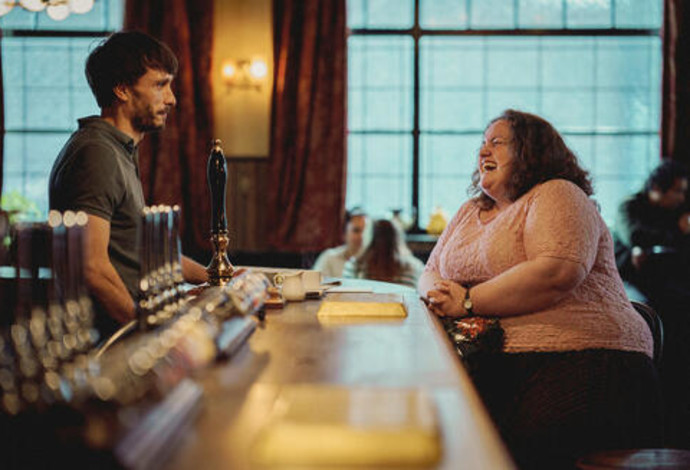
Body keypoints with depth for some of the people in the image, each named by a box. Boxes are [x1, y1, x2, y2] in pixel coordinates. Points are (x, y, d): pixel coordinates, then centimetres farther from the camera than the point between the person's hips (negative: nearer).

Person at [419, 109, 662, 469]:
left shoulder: (556, 195, 2)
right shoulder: (469, 213, 26)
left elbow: (559, 271, -15)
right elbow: (430, 273, 27)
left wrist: (469, 301, -12)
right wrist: (439, 292, 0)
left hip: (578, 360, -6)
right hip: (494, 364, 6)